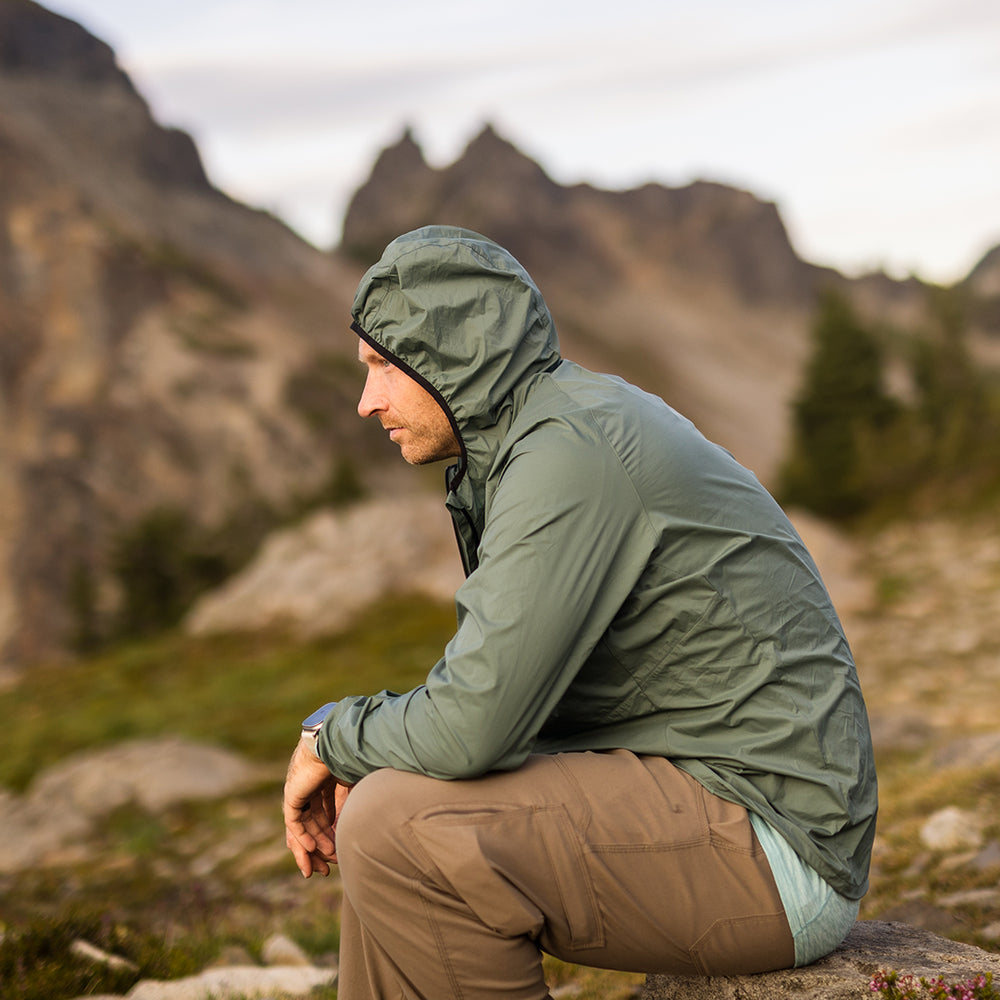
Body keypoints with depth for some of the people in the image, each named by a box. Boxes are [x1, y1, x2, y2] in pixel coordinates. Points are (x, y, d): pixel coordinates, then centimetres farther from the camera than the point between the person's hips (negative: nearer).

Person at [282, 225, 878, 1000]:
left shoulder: (568, 454, -20)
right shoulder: (568, 424, 11)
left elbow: (469, 730, -24)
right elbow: (500, 684, 18)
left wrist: (334, 739, -4)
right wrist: (353, 760, 5)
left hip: (771, 849, -10)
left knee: (398, 830, -21)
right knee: (385, 803, 13)